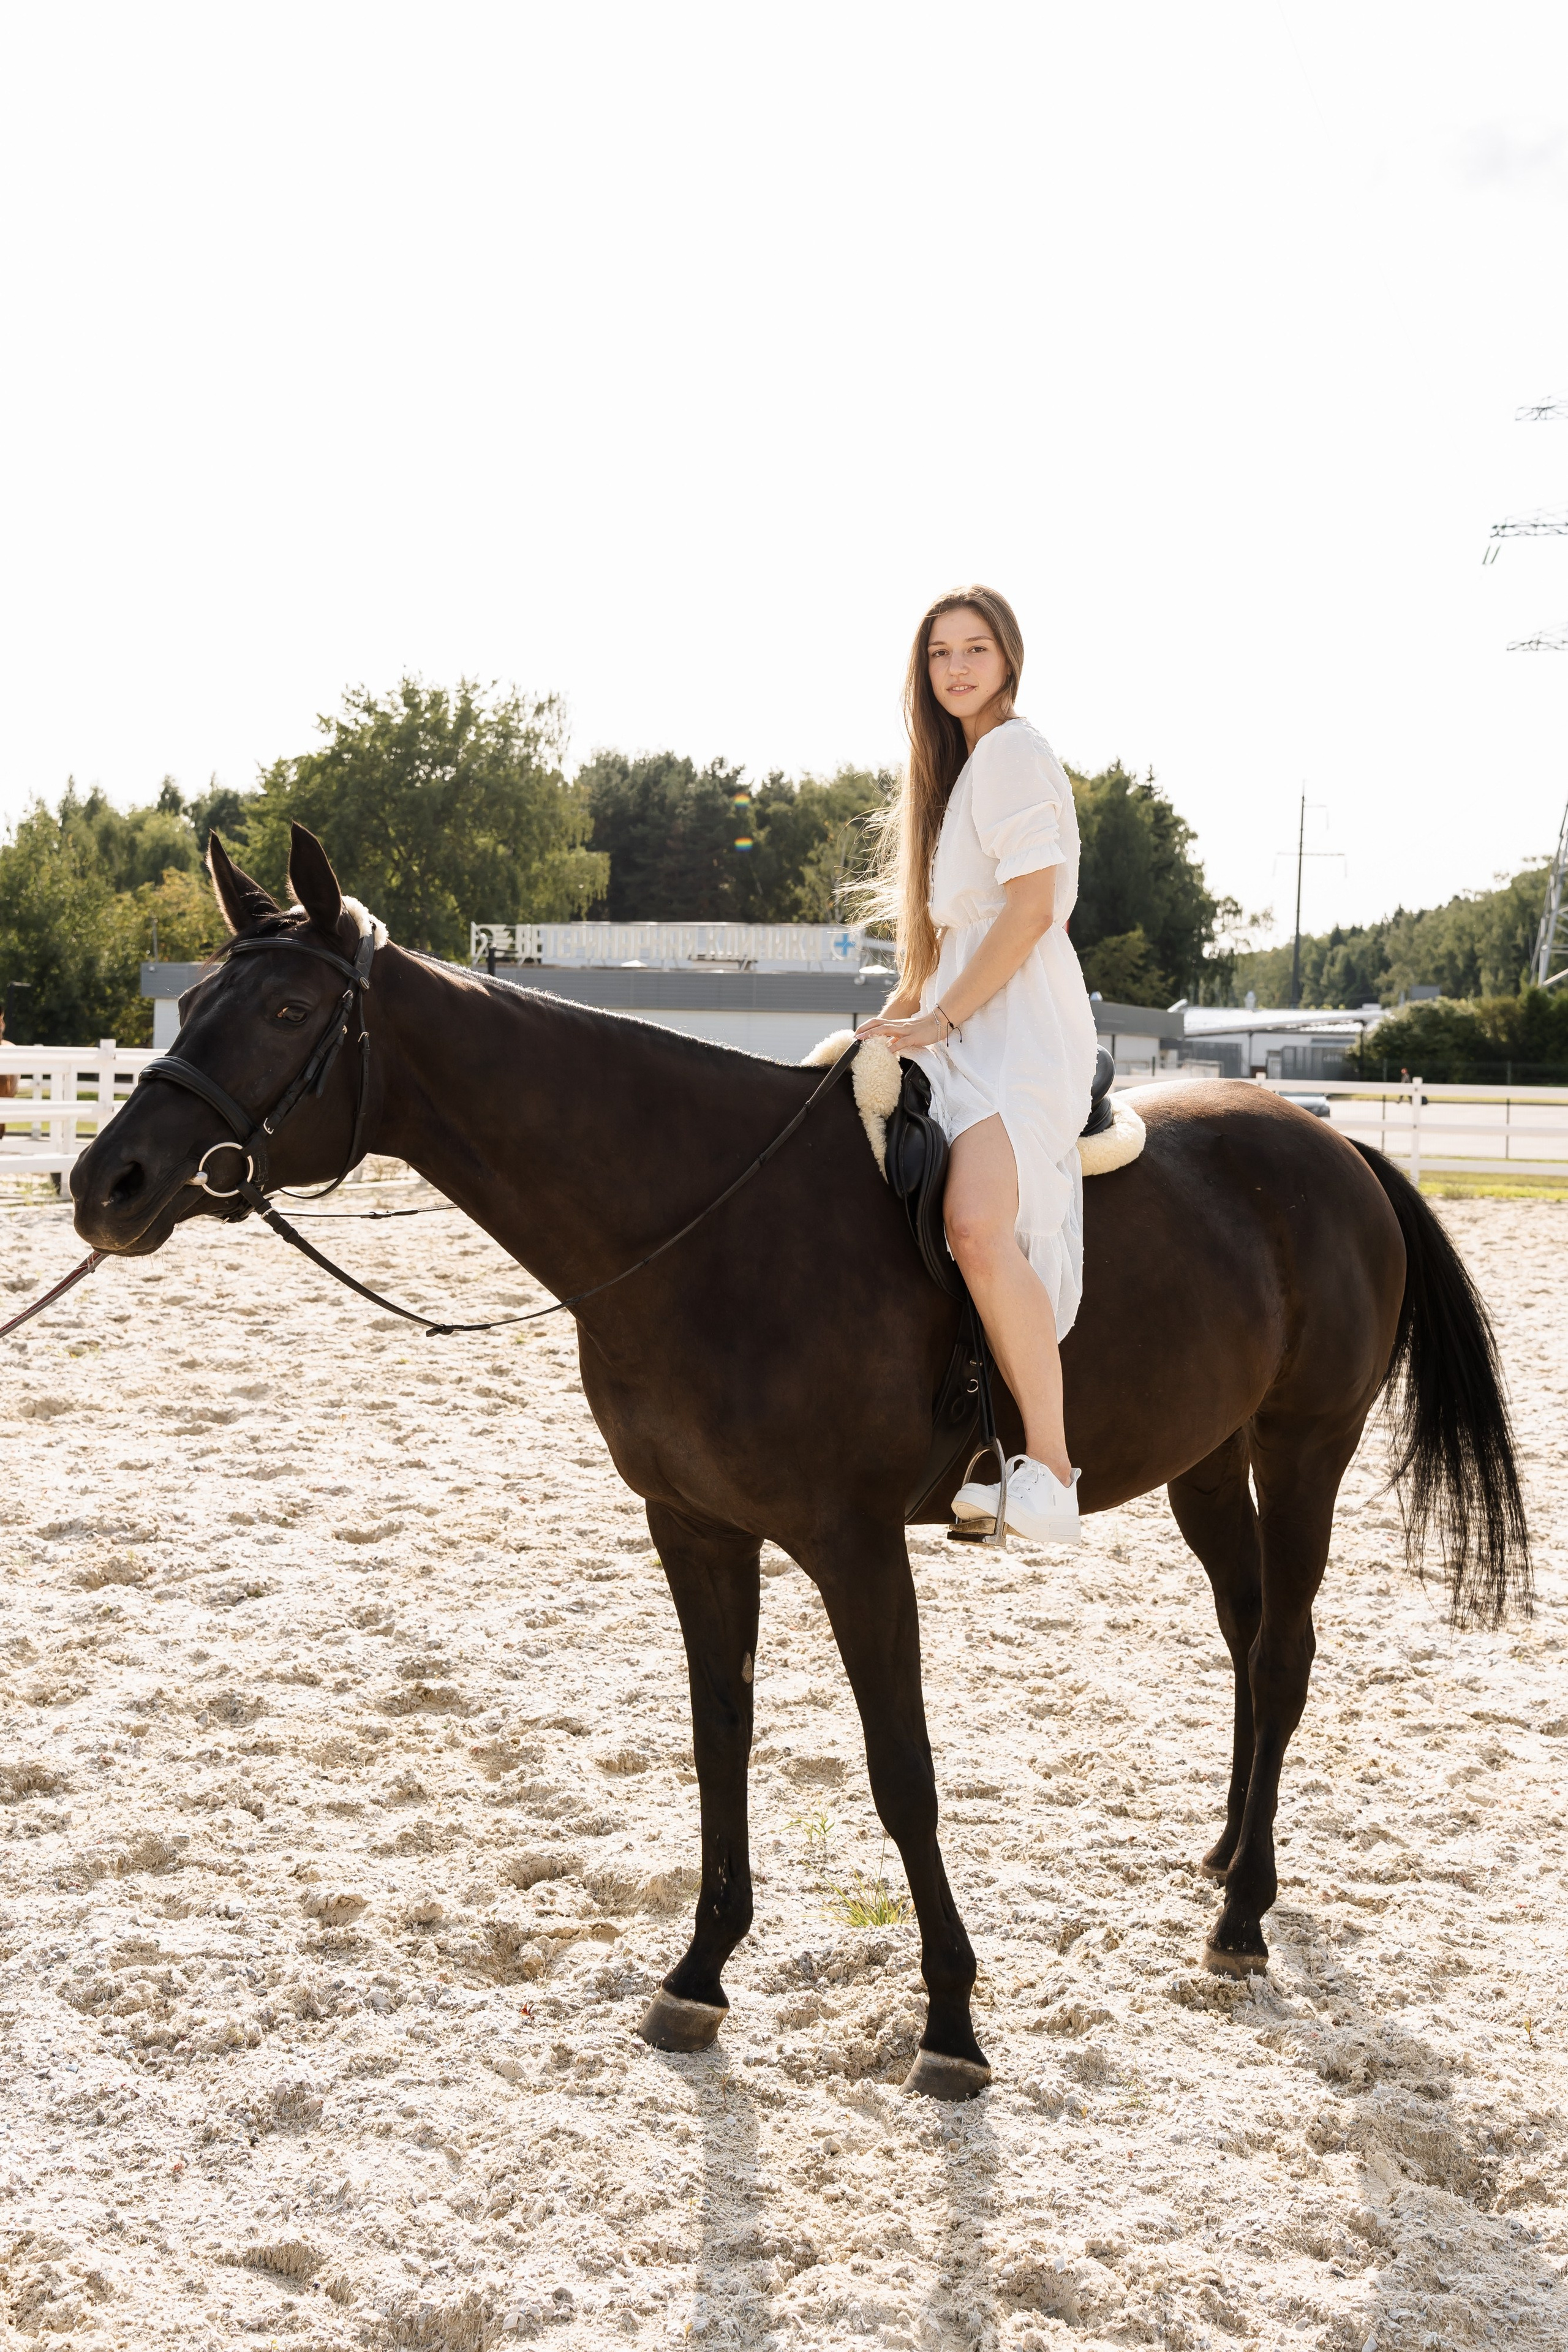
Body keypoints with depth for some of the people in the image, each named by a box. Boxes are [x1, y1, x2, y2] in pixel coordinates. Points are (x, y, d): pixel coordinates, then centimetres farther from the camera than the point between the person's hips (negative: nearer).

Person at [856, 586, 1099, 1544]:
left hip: (1020, 1023, -11)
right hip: (966, 1024, 11)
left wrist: (940, 1018, -15)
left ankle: (1050, 1472, -31)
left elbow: (1030, 907, -16)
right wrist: (899, 1014, 16)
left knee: (978, 1224, -31)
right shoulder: (959, 763, 25)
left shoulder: (1015, 749, -5)